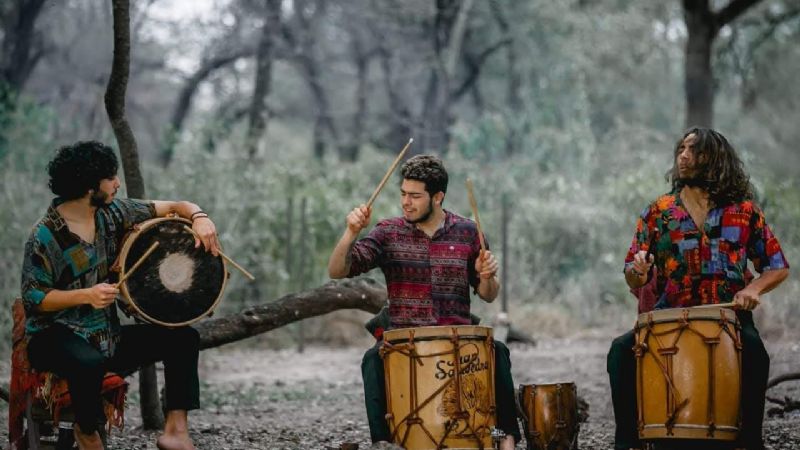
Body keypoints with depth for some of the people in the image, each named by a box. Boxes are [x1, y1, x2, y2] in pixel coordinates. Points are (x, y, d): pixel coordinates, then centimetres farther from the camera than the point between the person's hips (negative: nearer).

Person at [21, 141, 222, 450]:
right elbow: (33, 298, -15)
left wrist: (198, 217, -16)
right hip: (56, 337, -7)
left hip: (107, 335, 7)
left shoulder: (112, 212, 3)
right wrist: (86, 295, -28)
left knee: (184, 337, -3)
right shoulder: (45, 236, -15)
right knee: (90, 364, -40)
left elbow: (173, 207, 7)